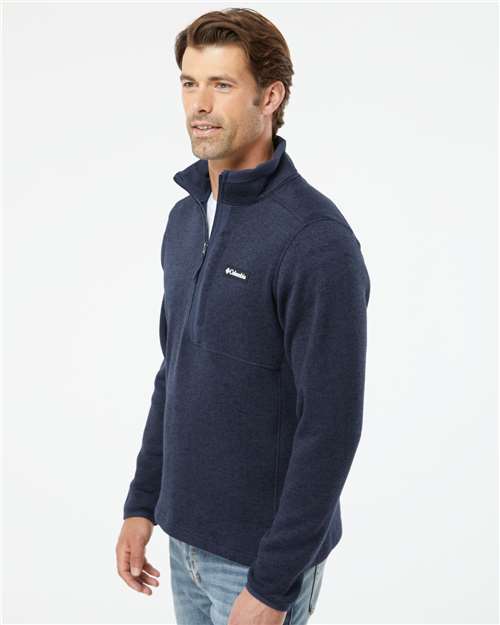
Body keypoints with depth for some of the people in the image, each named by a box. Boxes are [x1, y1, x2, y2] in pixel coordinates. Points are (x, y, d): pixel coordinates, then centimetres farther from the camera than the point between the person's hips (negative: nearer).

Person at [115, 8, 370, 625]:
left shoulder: (316, 239, -20)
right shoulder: (186, 217, 5)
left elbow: (331, 425, -21)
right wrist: (142, 502, 11)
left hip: (263, 553, -7)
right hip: (186, 538, 7)